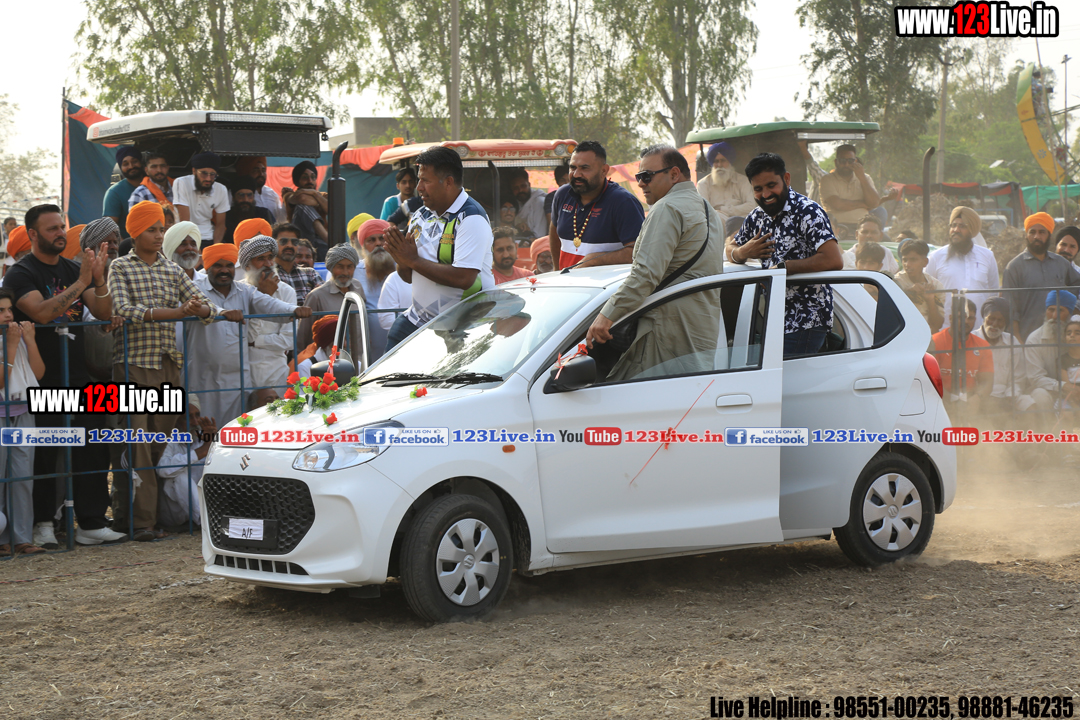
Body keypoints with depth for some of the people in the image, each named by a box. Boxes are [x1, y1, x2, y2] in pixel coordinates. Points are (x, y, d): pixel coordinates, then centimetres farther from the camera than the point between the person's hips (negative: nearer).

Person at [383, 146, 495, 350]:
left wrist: (414, 260, -17)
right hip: (417, 319, 7)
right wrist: (402, 262, -8)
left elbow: (463, 278, -25)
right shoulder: (421, 216, 11)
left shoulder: (471, 219, -14)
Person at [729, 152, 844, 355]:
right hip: (776, 321, 8)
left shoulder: (807, 212, -12)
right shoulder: (757, 217, 11)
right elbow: (731, 250, 26)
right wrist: (744, 252, 0)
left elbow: (834, 261, -25)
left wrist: (783, 268, -21)